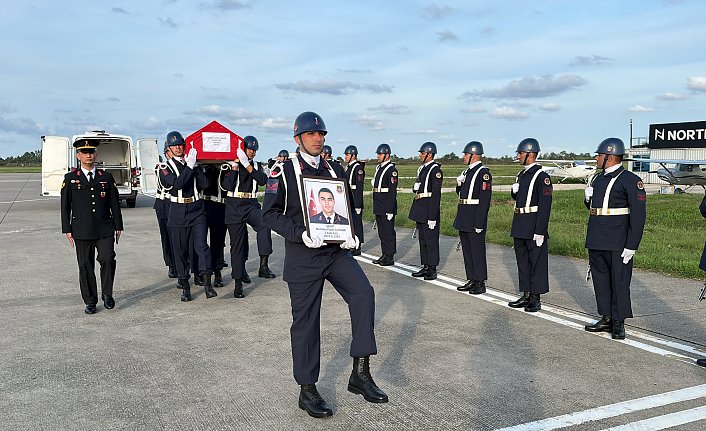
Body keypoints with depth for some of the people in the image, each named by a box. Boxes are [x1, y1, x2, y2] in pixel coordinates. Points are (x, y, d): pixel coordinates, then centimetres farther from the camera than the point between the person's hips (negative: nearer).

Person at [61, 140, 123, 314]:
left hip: (105, 229, 0)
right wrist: (67, 230, 0)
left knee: (108, 260, -14)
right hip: (82, 231, 0)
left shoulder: (106, 177, 8)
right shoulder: (70, 178, 5)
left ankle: (107, 294, 6)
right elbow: (65, 206, 5)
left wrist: (118, 227, 6)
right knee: (85, 266, 5)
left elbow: (115, 203, 9)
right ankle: (90, 301, 17)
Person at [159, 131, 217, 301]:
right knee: (181, 251, 5)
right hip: (178, 214, -1)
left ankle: (207, 282, -15)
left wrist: (195, 166, -8)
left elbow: (205, 184, -1)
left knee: (201, 245, -11)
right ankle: (185, 286, 16)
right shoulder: (166, 167, 1)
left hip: (197, 212, 1)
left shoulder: (192, 163, 10)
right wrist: (189, 167, -19)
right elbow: (177, 183, -18)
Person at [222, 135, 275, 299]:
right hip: (234, 207, -2)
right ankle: (238, 283, 9)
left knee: (264, 224, -31)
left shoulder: (257, 166, 12)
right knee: (237, 244, 1)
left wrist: (247, 165, -13)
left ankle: (263, 266, -32)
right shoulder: (232, 165, 3)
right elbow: (227, 185, -11)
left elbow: (263, 180, -9)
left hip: (251, 205, 2)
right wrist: (235, 166, -13)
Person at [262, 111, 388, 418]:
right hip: (303, 255, -4)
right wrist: (300, 234, -21)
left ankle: (360, 373, -9)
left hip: (336, 250, 4)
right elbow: (270, 213, -7)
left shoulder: (335, 170, 11)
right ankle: (307, 390, 18)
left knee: (363, 292, -18)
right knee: (305, 320, 3)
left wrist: (350, 235, -2)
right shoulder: (284, 172, -3)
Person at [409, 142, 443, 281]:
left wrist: (432, 217, -20)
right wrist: (415, 188, 3)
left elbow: (436, 195, -18)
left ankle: (432, 269, 7)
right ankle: (425, 267, 22)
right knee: (422, 239, 13)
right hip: (420, 210, 9)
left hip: (430, 210, -9)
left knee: (431, 240, -1)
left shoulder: (436, 170, -14)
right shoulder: (422, 169, 14)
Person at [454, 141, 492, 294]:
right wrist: (459, 183, 0)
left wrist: (479, 224, -21)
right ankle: (472, 280, 23)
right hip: (464, 219, 9)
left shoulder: (483, 173, -14)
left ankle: (480, 283, 8)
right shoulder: (468, 171, 14)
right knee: (467, 250, 14)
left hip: (475, 220, -9)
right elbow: (460, 193, 23)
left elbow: (485, 200, -18)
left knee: (477, 251, -1)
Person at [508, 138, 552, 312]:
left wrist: (540, 232, -21)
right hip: (519, 226, 9)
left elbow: (545, 205, -18)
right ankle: (526, 295, 24)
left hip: (534, 227, -9)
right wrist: (514, 191, -1)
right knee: (522, 260, 14)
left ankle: (536, 298, 9)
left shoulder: (542, 176, -13)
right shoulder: (522, 174, 13)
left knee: (537, 262, 1)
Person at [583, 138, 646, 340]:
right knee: (600, 280, 13)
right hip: (596, 242, 8)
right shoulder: (597, 179, 13)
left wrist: (631, 246, -18)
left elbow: (638, 215, -13)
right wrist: (588, 197, 1)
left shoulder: (631, 180, -9)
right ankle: (606, 319, 24)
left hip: (618, 245, -7)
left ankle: (619, 323, 11)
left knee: (619, 281, 1)